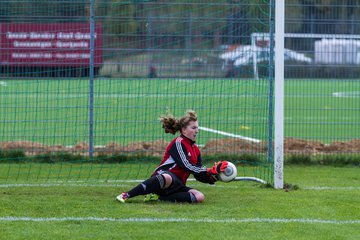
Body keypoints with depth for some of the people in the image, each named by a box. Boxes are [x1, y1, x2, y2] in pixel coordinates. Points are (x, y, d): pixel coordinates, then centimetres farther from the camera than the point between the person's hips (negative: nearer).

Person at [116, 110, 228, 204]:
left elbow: (199, 175, 20)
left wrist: (212, 177, -1)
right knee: (167, 178, -46)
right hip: (164, 174, -8)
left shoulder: (195, 150, 20)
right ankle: (126, 195, -39)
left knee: (200, 197, -20)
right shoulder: (178, 143, -6)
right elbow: (186, 166, -16)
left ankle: (158, 197, -23)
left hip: (177, 185, 8)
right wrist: (210, 171, -14)